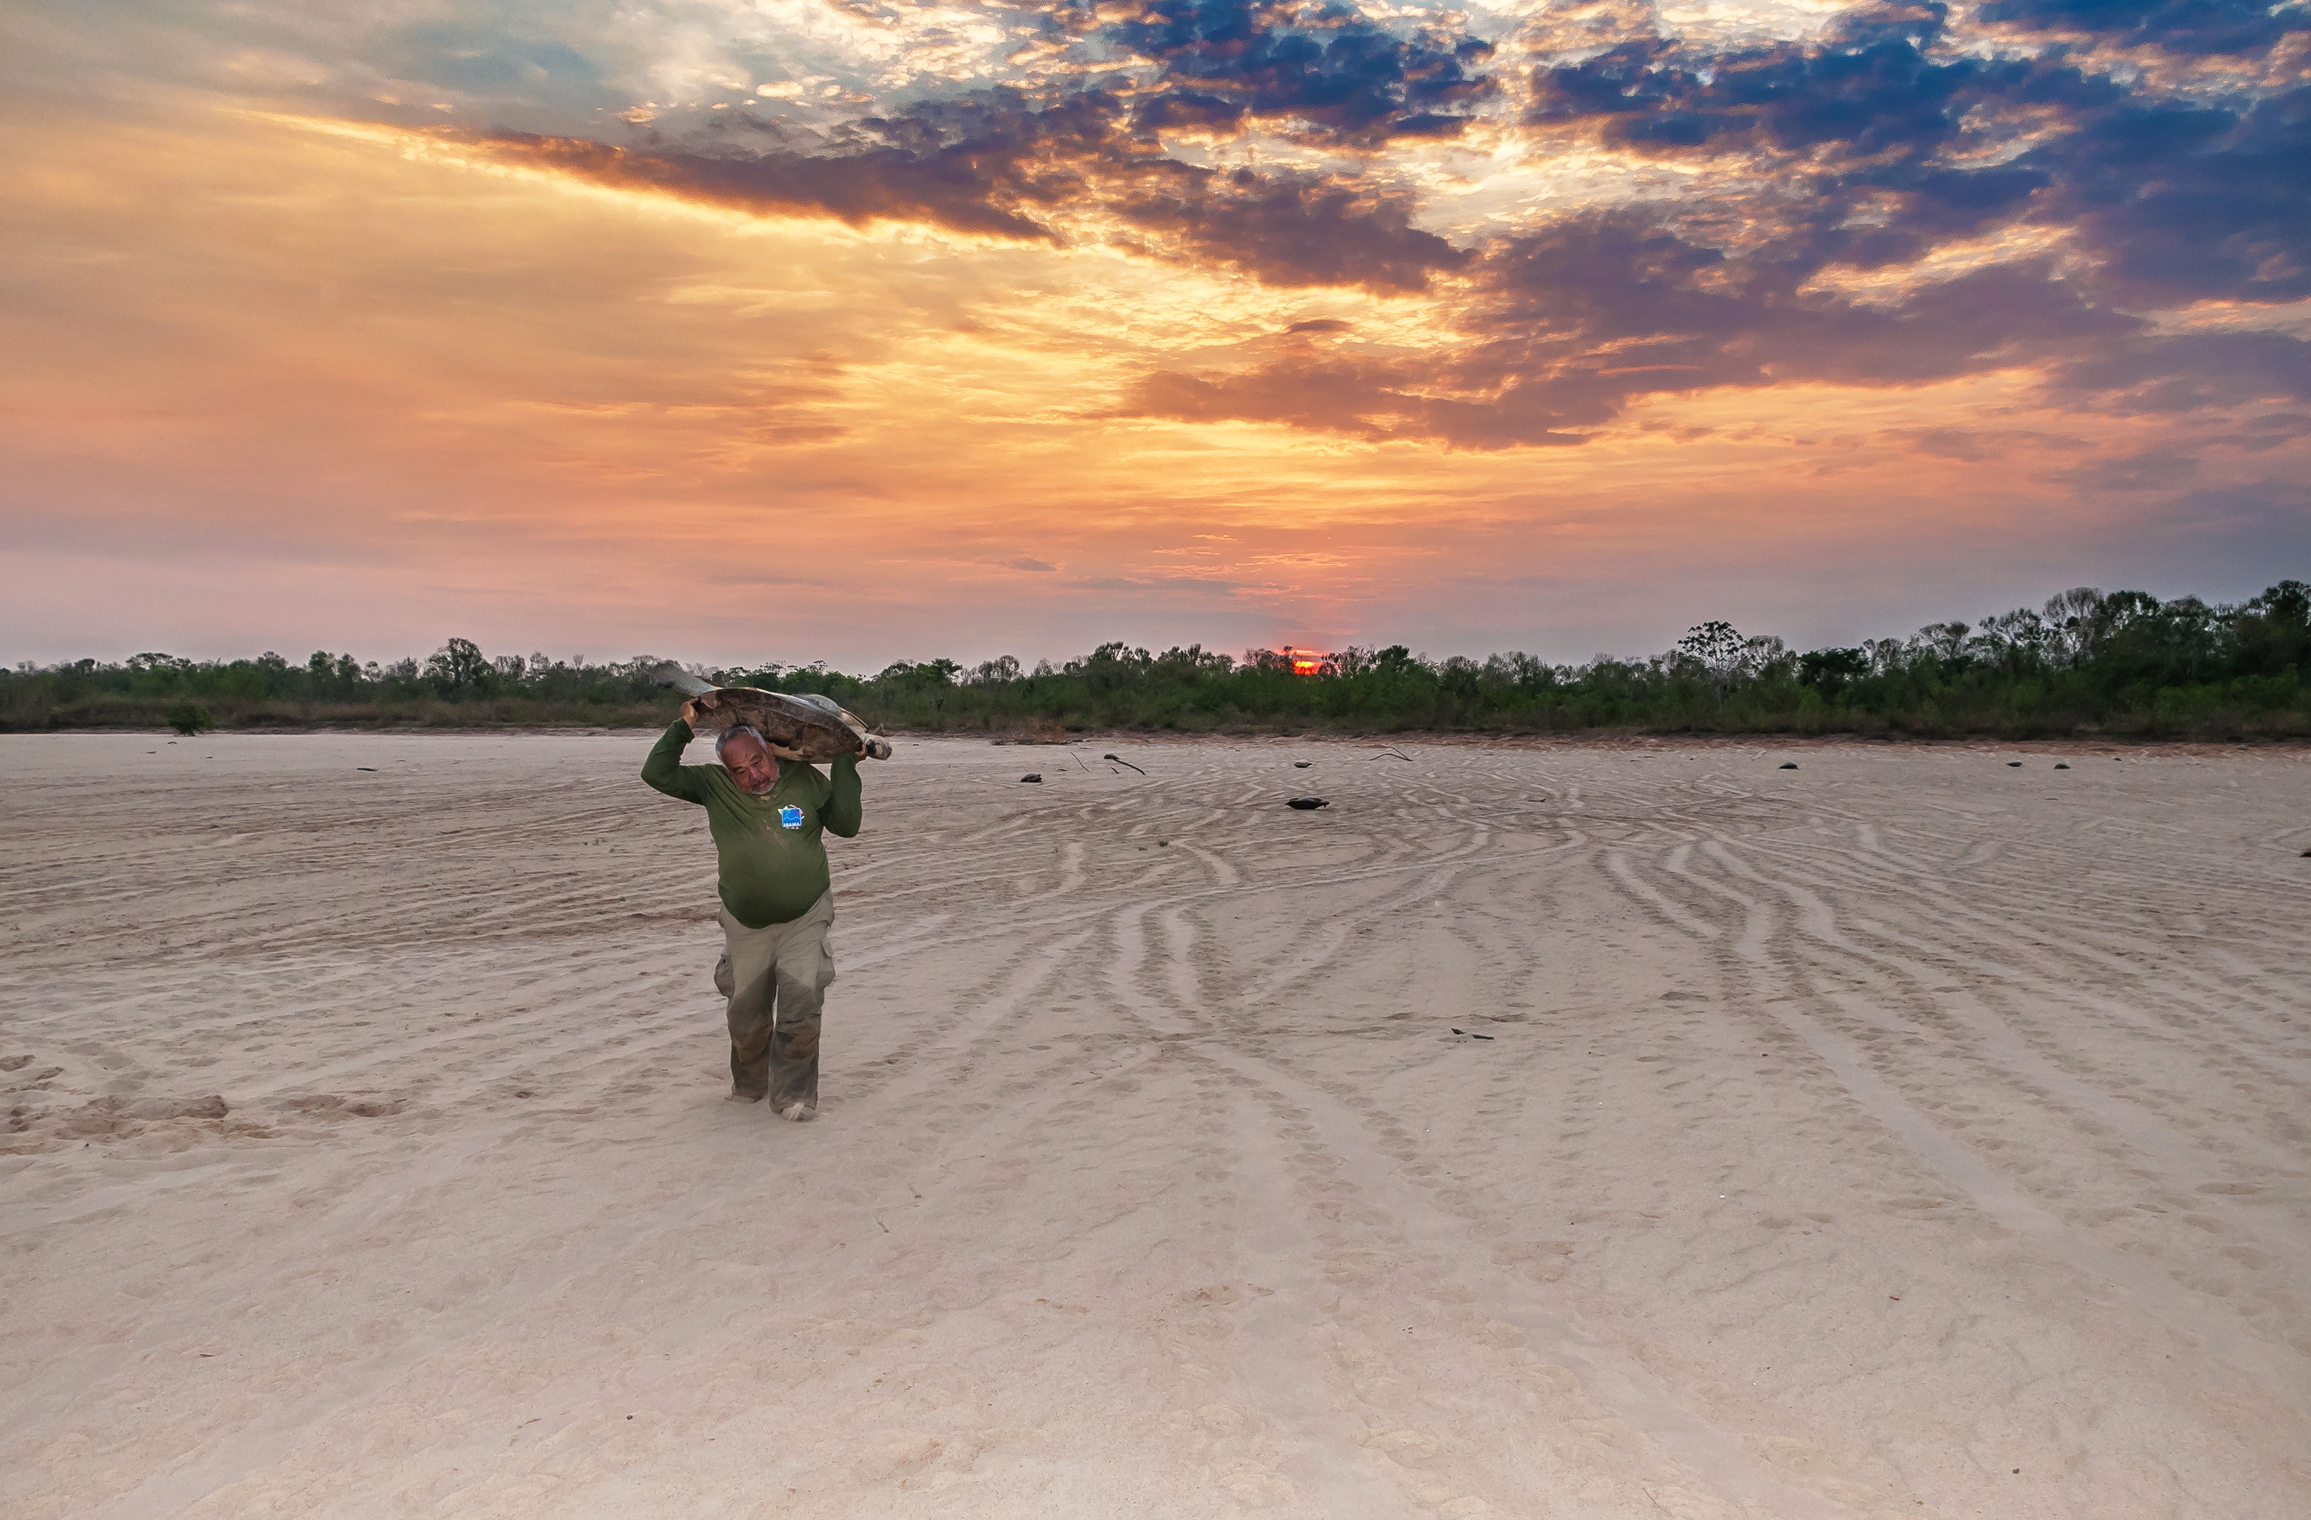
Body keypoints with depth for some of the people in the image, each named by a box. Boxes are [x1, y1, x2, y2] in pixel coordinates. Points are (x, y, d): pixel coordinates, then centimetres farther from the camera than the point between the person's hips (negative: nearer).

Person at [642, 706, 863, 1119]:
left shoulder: (805, 780, -5)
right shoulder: (714, 786, -4)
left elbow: (846, 824, -6)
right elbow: (657, 774, -8)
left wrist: (845, 765, -8)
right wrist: (682, 728, -10)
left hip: (805, 919, -2)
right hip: (746, 925, 2)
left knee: (800, 1006, -14)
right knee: (747, 1014, 12)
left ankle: (793, 1095, -2)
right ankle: (748, 1085, 36)